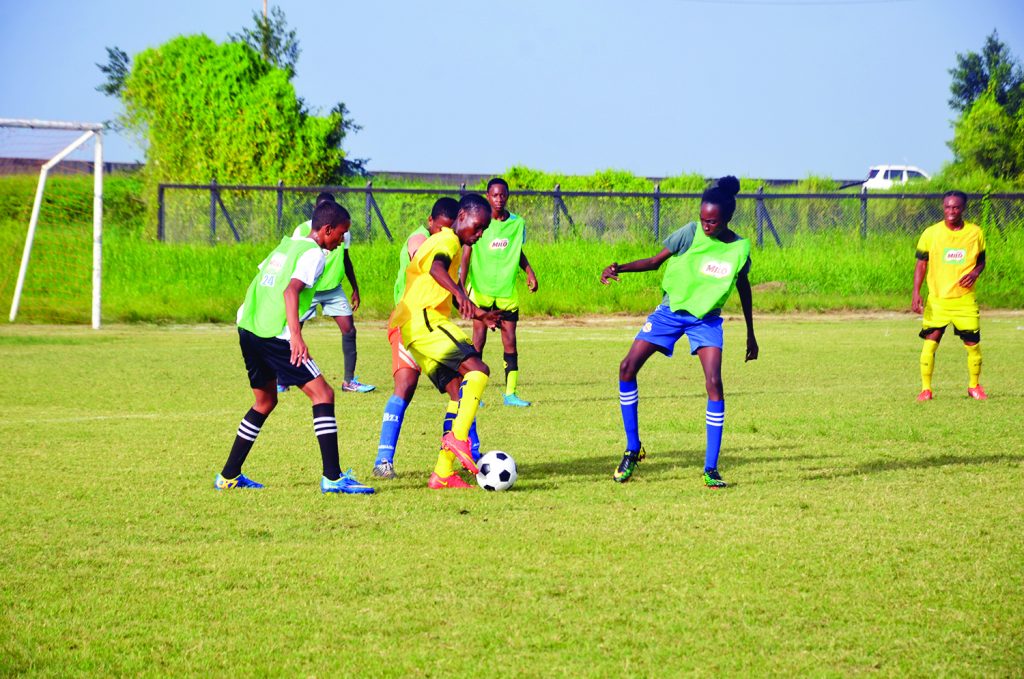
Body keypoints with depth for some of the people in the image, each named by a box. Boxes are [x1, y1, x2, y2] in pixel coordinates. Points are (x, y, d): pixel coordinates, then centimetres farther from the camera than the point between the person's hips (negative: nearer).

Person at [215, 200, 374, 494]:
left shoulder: (286, 245, 20)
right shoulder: (313, 253, -6)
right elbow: (292, 289, -21)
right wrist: (296, 336, -30)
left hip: (247, 329, 9)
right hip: (274, 336, -9)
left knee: (265, 402, 23)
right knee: (322, 394, -7)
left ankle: (228, 476, 25)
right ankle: (333, 478, -15)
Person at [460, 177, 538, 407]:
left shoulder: (517, 223, 5)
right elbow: (466, 254, -5)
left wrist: (529, 272, 4)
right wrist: (461, 284, -12)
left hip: (507, 292, 3)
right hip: (481, 290, -3)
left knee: (510, 342, 1)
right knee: (478, 341, -3)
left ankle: (510, 393, 6)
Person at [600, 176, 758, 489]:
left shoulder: (740, 249, -9)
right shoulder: (691, 234, -14)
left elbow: (743, 288, 8)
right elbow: (655, 261, -4)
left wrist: (750, 334, 14)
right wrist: (619, 268, -21)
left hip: (706, 320, -1)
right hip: (671, 310, 1)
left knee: (714, 383, -18)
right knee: (628, 368, -10)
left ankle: (711, 468, -10)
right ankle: (633, 449, 6)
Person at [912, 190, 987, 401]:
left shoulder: (975, 233, 2)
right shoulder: (931, 233, -2)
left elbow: (981, 260, 14)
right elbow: (921, 264, 2)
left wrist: (975, 273, -9)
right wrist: (916, 293, -8)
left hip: (965, 299, 1)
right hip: (937, 299, -1)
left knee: (973, 342, 1)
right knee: (930, 341, -10)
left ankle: (974, 385, 22)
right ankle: (925, 388, 0)